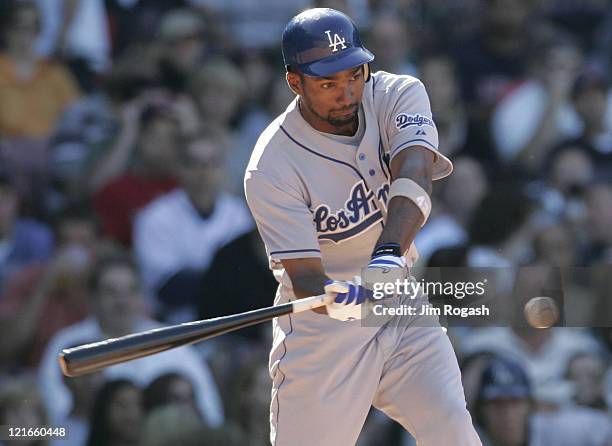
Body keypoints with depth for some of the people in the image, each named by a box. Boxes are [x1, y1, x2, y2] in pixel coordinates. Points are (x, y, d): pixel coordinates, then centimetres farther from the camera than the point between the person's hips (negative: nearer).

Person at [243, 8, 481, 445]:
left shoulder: (399, 95, -10)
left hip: (403, 308, 3)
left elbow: (413, 175, -29)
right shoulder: (271, 168, -20)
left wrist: (389, 253, -48)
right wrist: (334, 298, -48)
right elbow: (304, 277, -23)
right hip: (323, 333, -3)